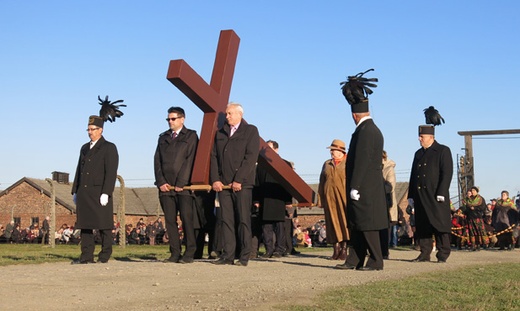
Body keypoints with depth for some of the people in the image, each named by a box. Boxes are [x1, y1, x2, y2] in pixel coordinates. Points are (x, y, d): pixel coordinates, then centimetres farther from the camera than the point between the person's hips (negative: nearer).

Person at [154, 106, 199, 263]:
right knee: (170, 221, 2)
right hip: (165, 186, 5)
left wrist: (181, 183, -11)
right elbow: (157, 160, 12)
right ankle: (175, 253, 5)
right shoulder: (163, 137, 20)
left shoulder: (191, 136, 5)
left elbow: (190, 160, -4)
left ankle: (189, 254, -4)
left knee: (187, 219, -7)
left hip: (183, 186, -5)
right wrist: (161, 182, -1)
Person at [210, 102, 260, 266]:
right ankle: (227, 255, 3)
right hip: (223, 184, 5)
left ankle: (244, 257, -1)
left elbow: (251, 157, -7)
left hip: (242, 184, -5)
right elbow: (214, 156, 12)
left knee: (243, 219, -4)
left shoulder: (251, 131, 2)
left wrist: (239, 180, -13)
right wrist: (215, 179, -1)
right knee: (225, 220, 1)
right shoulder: (220, 133, 18)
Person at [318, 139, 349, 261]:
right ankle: (336, 250, 5)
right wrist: (320, 198, 9)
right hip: (329, 197, 4)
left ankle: (344, 249, -2)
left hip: (344, 198, -4)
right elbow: (321, 182, 17)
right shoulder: (327, 164, 17)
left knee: (344, 222, -6)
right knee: (332, 222, 2)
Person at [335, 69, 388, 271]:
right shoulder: (373, 129, 17)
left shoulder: (365, 131, -15)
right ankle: (355, 260, 16)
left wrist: (354, 188, -19)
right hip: (370, 188, 10)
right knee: (356, 226, 12)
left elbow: (362, 161, -20)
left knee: (366, 226, -4)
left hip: (364, 188, -10)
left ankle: (376, 262, 1)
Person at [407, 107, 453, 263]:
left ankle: (443, 254, 1)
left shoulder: (443, 151, 2)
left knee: (440, 225, -4)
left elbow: (447, 173, -7)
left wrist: (441, 193, -15)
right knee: (422, 226, 4)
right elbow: (413, 175, 19)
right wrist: (411, 195, 11)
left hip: (436, 196, -6)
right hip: (420, 196, 6)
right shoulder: (418, 153, 20)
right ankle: (425, 253, 9)